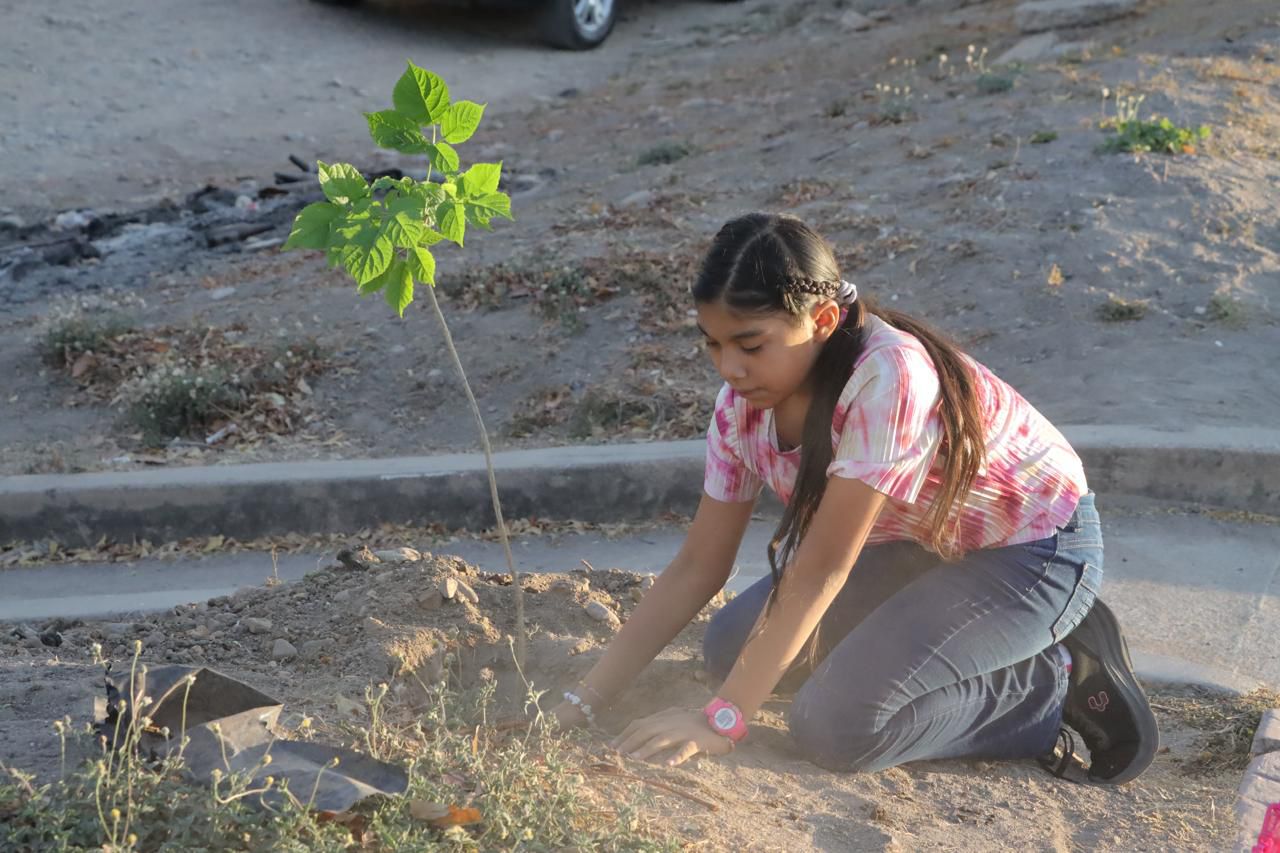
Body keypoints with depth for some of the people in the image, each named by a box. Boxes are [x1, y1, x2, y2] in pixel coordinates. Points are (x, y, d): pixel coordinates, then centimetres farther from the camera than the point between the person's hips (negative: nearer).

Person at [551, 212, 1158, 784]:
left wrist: (722, 720, -34)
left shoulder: (890, 377, -34)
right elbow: (696, 569, -6)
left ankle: (1062, 682, -4)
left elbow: (820, 569, -33)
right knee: (732, 647, -4)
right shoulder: (743, 402, -10)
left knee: (834, 726, -24)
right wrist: (584, 700, -13)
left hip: (1035, 550, -8)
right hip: (920, 546, 8)